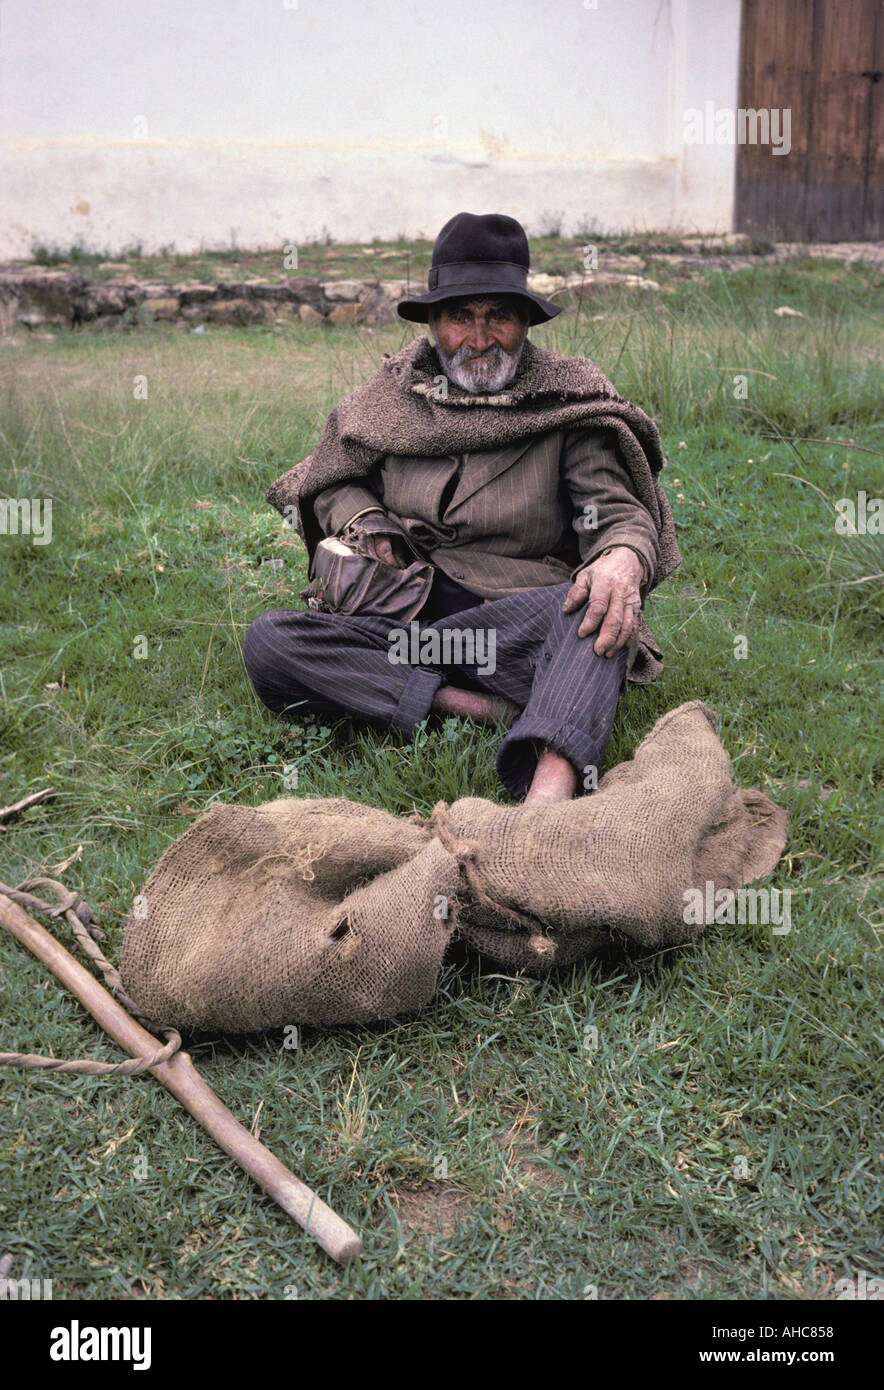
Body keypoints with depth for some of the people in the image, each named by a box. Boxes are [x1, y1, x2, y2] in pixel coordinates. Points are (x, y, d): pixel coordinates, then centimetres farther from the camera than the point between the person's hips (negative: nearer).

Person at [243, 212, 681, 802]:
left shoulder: (568, 398, 6)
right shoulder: (394, 395, 13)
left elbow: (619, 509, -3)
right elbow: (335, 482, 25)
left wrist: (625, 558, -29)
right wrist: (364, 522, 0)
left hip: (521, 622, -2)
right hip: (399, 615, 3)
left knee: (595, 603, -36)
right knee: (269, 639, -23)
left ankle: (550, 791, -60)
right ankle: (487, 708, -32)